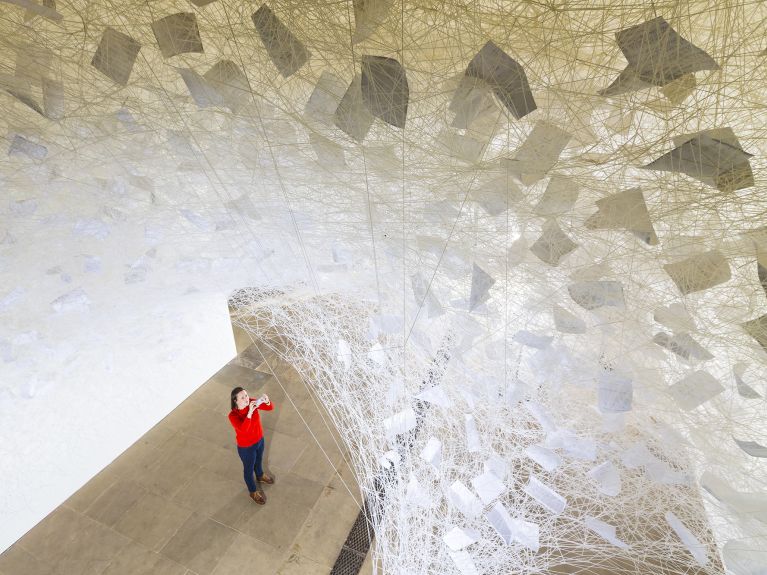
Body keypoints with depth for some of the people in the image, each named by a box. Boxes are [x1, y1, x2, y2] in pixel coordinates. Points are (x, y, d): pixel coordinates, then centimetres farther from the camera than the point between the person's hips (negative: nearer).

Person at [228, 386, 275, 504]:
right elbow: (243, 429, -46)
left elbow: (270, 408, -19)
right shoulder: (233, 415, -32)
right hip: (246, 447, -5)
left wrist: (266, 401, -41)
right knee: (249, 468, 22)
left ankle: (260, 475, 64)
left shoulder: (251, 402, -19)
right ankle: (253, 491, 48)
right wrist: (250, 412, -53)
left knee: (258, 460, 33)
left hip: (259, 439, 5)